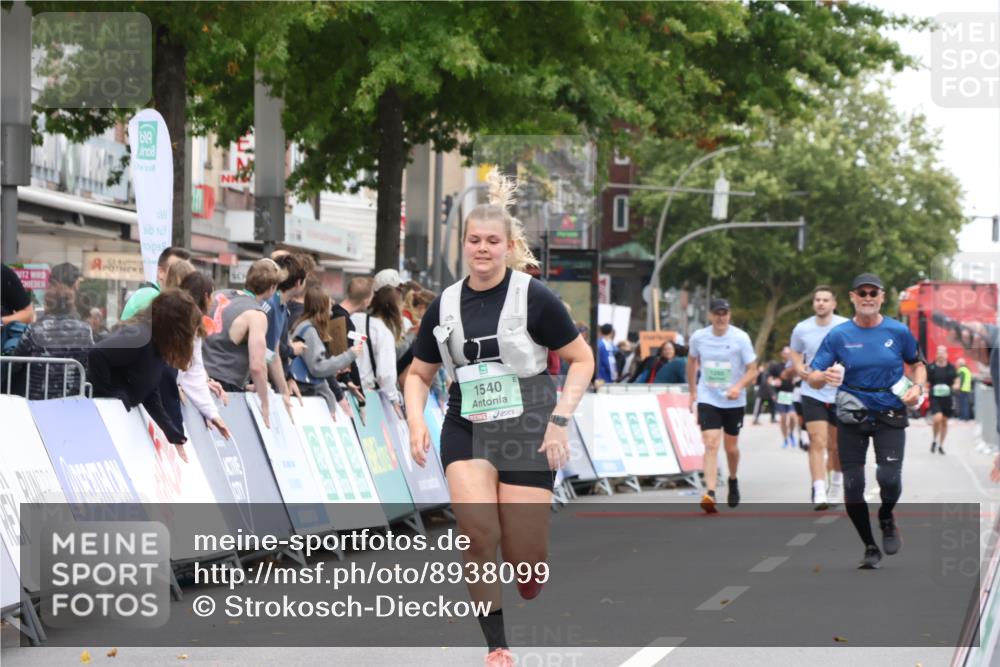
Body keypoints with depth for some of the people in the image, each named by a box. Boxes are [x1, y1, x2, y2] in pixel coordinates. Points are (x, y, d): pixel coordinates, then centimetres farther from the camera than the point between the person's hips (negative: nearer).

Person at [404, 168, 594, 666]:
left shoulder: (533, 297, -8)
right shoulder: (445, 305, 4)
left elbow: (582, 360, -2)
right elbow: (419, 373, 16)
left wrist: (560, 420, -12)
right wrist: (416, 422, -1)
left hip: (527, 432, -2)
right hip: (465, 431, 2)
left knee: (523, 559, -5)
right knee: (478, 531, -22)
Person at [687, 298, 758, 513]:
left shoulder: (740, 338, -10)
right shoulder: (698, 337, -4)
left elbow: (752, 370, -8)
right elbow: (692, 361, 16)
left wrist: (739, 386, -26)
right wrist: (692, 391, 16)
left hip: (734, 401, 0)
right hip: (708, 399, 0)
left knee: (731, 447, 12)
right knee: (711, 444, -16)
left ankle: (733, 481, 42)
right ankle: (710, 493, -24)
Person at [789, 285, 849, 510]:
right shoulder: (801, 329, 0)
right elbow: (795, 352, 17)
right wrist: (799, 367, -3)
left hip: (841, 394, 0)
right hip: (812, 393, 0)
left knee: (836, 446, 11)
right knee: (818, 442, -15)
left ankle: (836, 482, 38)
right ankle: (819, 493, -20)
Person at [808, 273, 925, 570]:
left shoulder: (898, 332, -2)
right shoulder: (838, 335, -3)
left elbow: (918, 364, 14)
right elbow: (813, 378, -3)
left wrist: (917, 387, -6)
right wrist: (825, 376, -26)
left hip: (890, 415, -1)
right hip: (852, 417, 1)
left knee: (889, 477, -18)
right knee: (852, 487, -1)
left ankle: (886, 518, 17)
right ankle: (870, 548, 19)